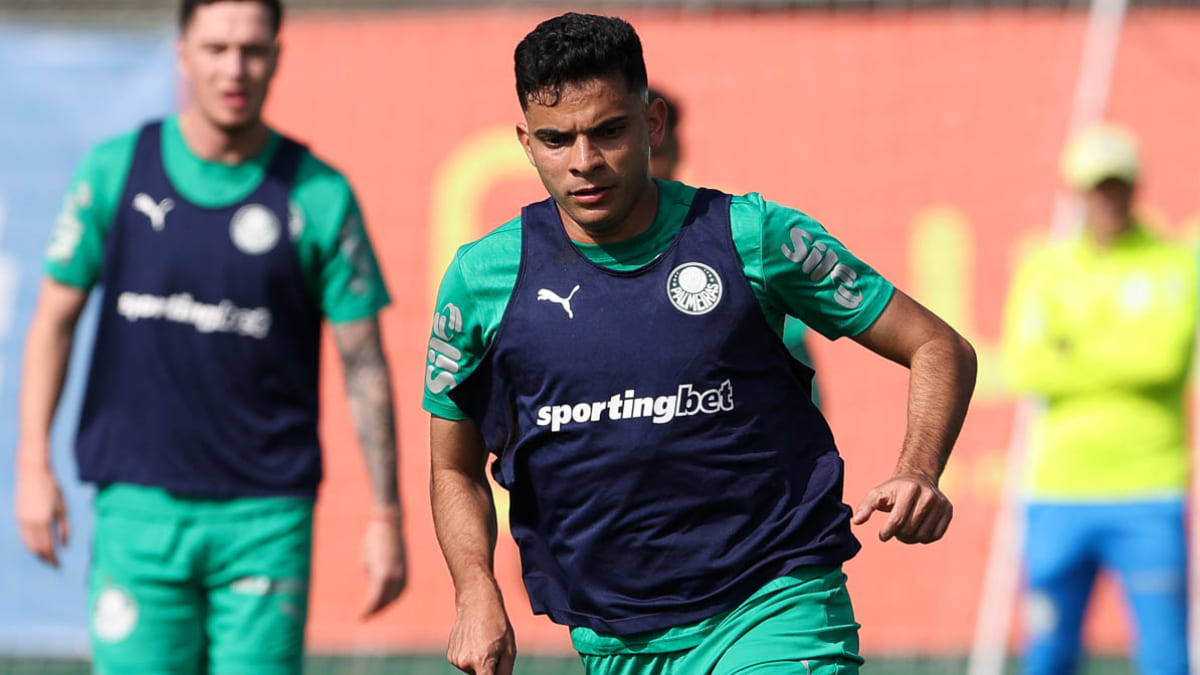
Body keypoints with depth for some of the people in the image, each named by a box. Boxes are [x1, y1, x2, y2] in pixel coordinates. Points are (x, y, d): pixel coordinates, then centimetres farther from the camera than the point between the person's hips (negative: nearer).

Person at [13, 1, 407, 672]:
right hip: (137, 504, 1)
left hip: (265, 514, -1)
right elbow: (56, 317, 9)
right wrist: (34, 465, 1)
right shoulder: (114, 170, 3)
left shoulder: (320, 196, -1)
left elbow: (364, 364, 2)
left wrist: (387, 514, 0)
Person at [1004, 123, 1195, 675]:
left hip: (1147, 495, -2)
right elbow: (1025, 369, -3)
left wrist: (1072, 351, -3)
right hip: (1059, 491, 2)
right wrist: (1121, 359, -6)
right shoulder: (1044, 270, 10)